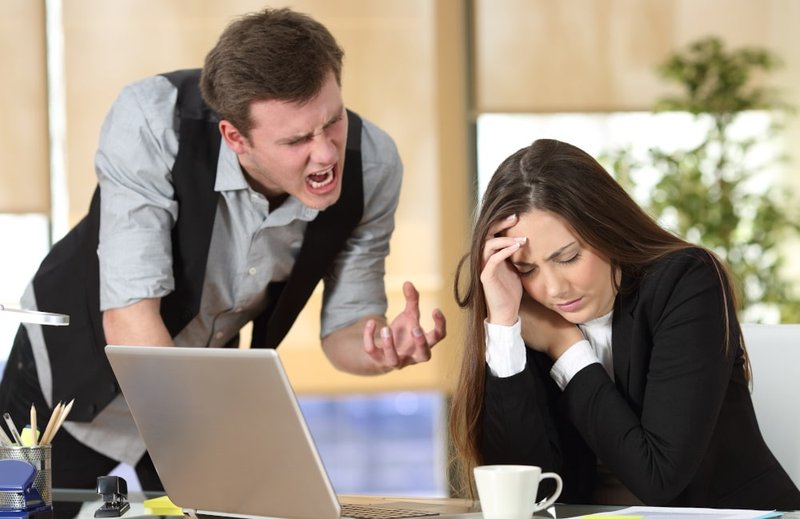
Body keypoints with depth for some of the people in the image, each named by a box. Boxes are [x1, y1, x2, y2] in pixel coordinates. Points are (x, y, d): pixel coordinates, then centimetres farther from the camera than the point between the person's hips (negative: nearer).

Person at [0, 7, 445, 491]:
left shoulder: (371, 164, -24)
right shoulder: (150, 120, -35)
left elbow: (344, 328, -12)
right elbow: (129, 315, -37)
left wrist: (380, 349, -36)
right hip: (76, 366, -3)